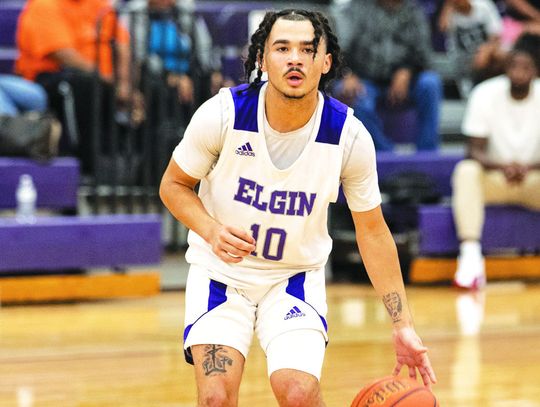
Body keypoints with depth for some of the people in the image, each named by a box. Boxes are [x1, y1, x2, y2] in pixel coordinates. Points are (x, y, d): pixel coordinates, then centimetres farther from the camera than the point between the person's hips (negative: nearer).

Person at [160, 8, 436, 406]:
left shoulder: (349, 136, -16)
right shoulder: (223, 113, -19)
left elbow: (372, 231, -3)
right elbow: (173, 185, -3)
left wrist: (403, 325, -6)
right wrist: (211, 230, -24)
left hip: (295, 276, 0)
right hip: (221, 270, 0)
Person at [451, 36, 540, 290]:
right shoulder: (485, 94, -11)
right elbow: (475, 151, -12)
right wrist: (502, 166, -32)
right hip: (494, 178, 0)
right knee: (466, 171, -33)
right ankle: (471, 257, -42)